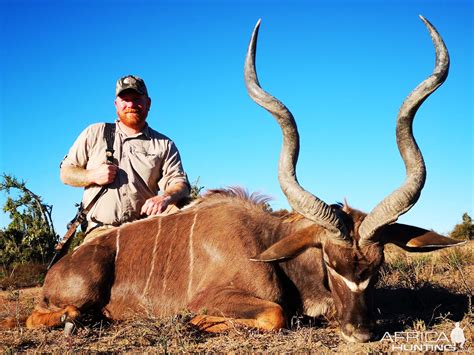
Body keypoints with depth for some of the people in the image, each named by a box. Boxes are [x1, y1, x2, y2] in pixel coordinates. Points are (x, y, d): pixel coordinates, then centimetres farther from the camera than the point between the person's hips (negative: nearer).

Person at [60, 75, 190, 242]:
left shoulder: (164, 145, 14)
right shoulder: (93, 134, 17)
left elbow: (180, 183, 4)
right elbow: (65, 173, 18)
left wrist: (165, 198, -21)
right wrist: (93, 176, -4)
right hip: (100, 230, -1)